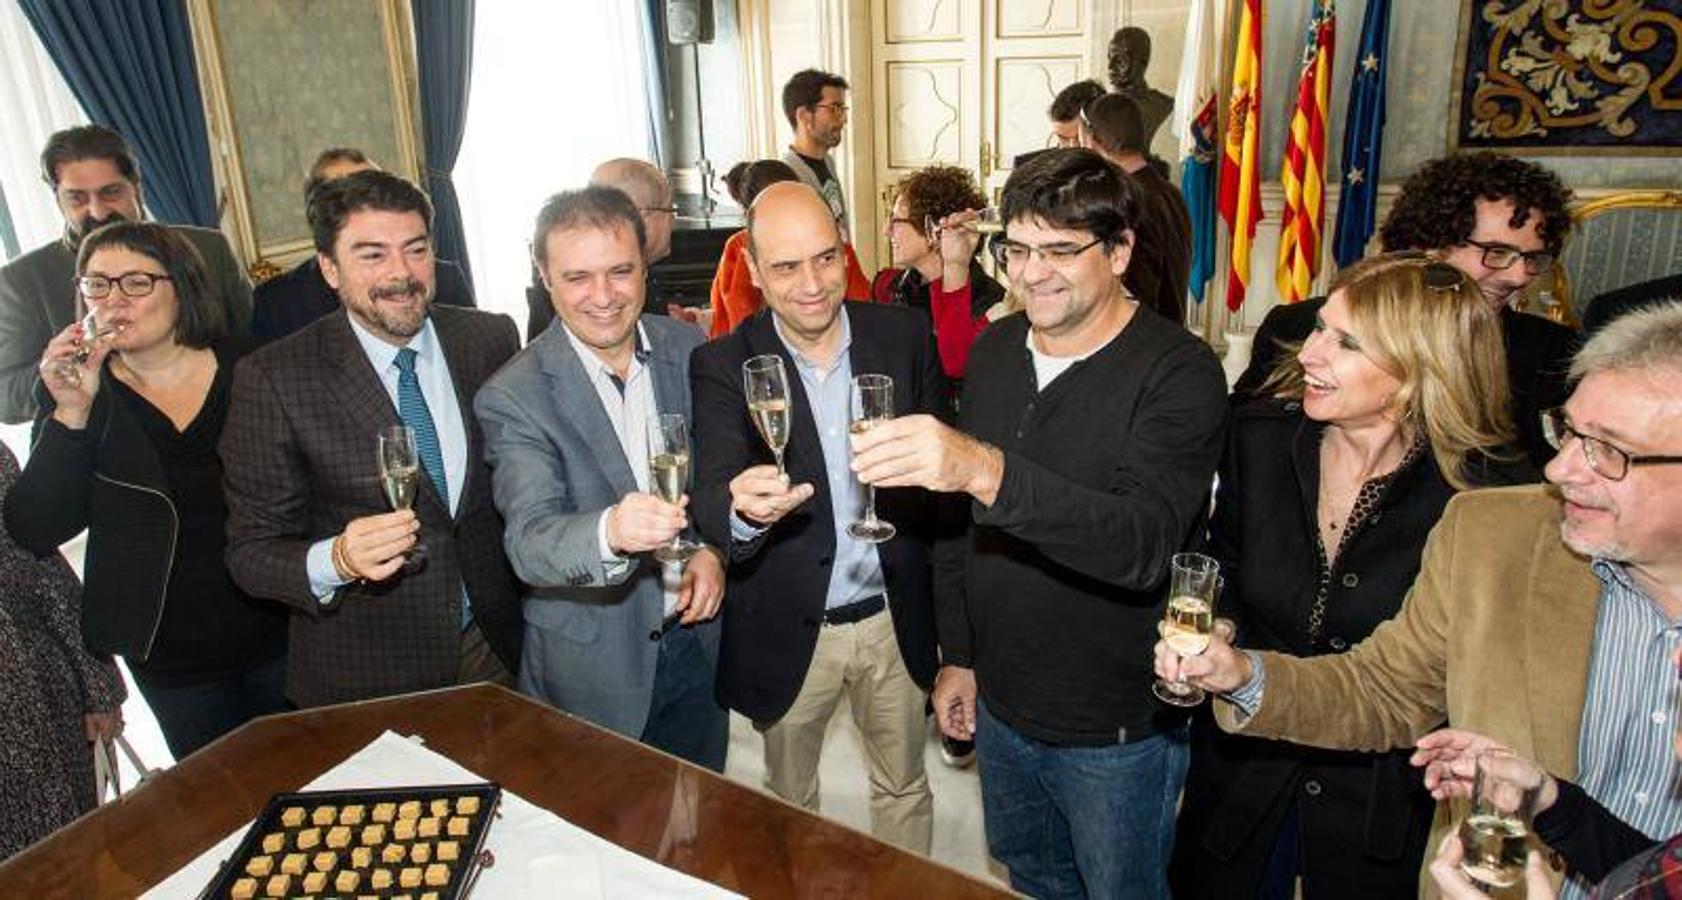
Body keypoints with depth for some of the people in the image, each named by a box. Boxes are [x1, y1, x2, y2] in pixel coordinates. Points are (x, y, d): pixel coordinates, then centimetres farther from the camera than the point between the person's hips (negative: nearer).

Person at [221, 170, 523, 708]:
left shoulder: (491, 339, -6)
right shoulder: (272, 380, -15)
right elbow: (251, 552, -12)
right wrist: (337, 560, -32)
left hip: (499, 645, 3)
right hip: (363, 675, -3)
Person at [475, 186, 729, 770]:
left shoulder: (690, 353, -4)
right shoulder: (513, 398, -17)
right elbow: (529, 543, -27)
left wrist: (714, 548, -10)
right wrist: (610, 531, -47)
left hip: (699, 640, 4)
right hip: (593, 670, -4)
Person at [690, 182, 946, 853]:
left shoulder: (905, 337, -7)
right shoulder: (722, 366, -13)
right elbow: (712, 498, -25)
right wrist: (743, 510, -47)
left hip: (894, 618, 2)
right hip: (786, 633, -1)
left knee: (903, 789, 23)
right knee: (790, 801, 22)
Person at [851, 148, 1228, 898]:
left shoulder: (1178, 372, -20)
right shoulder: (992, 350, -1)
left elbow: (1144, 541, -37)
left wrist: (987, 470, -49)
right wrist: (958, 655, 9)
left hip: (1117, 731, -5)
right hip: (1000, 704, 6)